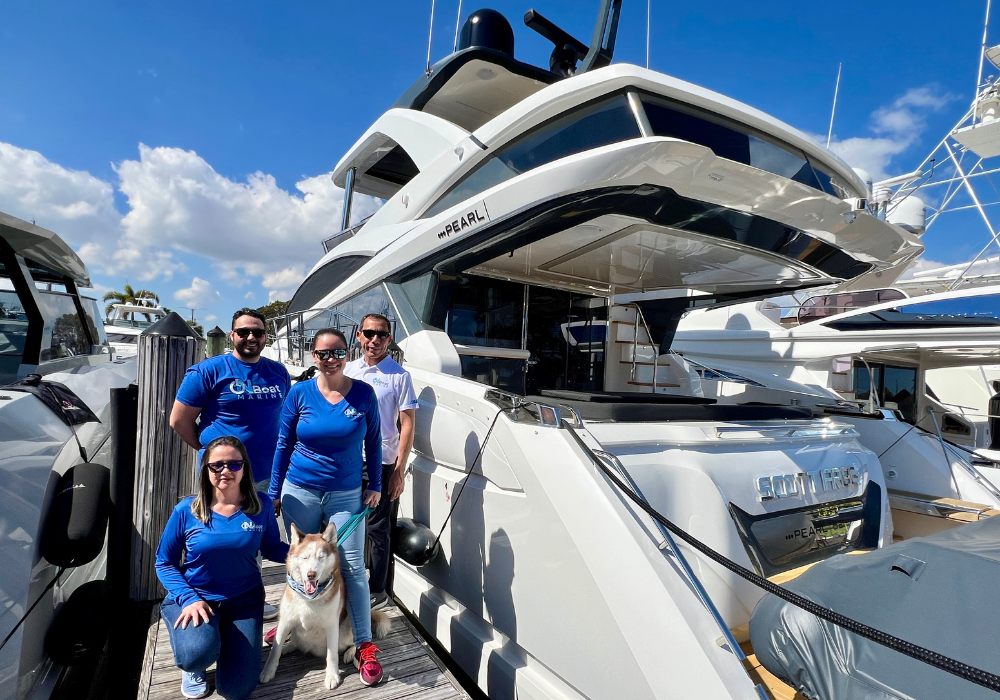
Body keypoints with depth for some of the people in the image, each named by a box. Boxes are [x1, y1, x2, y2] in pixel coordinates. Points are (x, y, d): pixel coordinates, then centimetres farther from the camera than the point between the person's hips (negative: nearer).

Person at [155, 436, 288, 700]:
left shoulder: (261, 505, -10)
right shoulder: (186, 510, -12)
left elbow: (271, 548, 1)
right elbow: (164, 564, -3)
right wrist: (189, 599, -17)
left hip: (244, 600, 1)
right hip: (193, 597, -1)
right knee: (198, 653, -33)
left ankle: (226, 637, 31)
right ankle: (193, 666, 8)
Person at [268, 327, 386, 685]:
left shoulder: (363, 394, -6)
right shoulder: (300, 393, -4)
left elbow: (373, 441, 4)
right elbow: (283, 444, 3)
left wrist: (376, 485, 3)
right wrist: (274, 492, 6)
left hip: (346, 495, -1)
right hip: (300, 493, 1)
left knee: (353, 569, 0)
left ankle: (365, 646, 14)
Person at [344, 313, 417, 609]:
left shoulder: (399, 376, -7)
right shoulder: (348, 370, 7)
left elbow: (407, 424, -8)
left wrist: (399, 470, -13)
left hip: (381, 463, -5)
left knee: (377, 529, 6)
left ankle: (376, 590, 23)